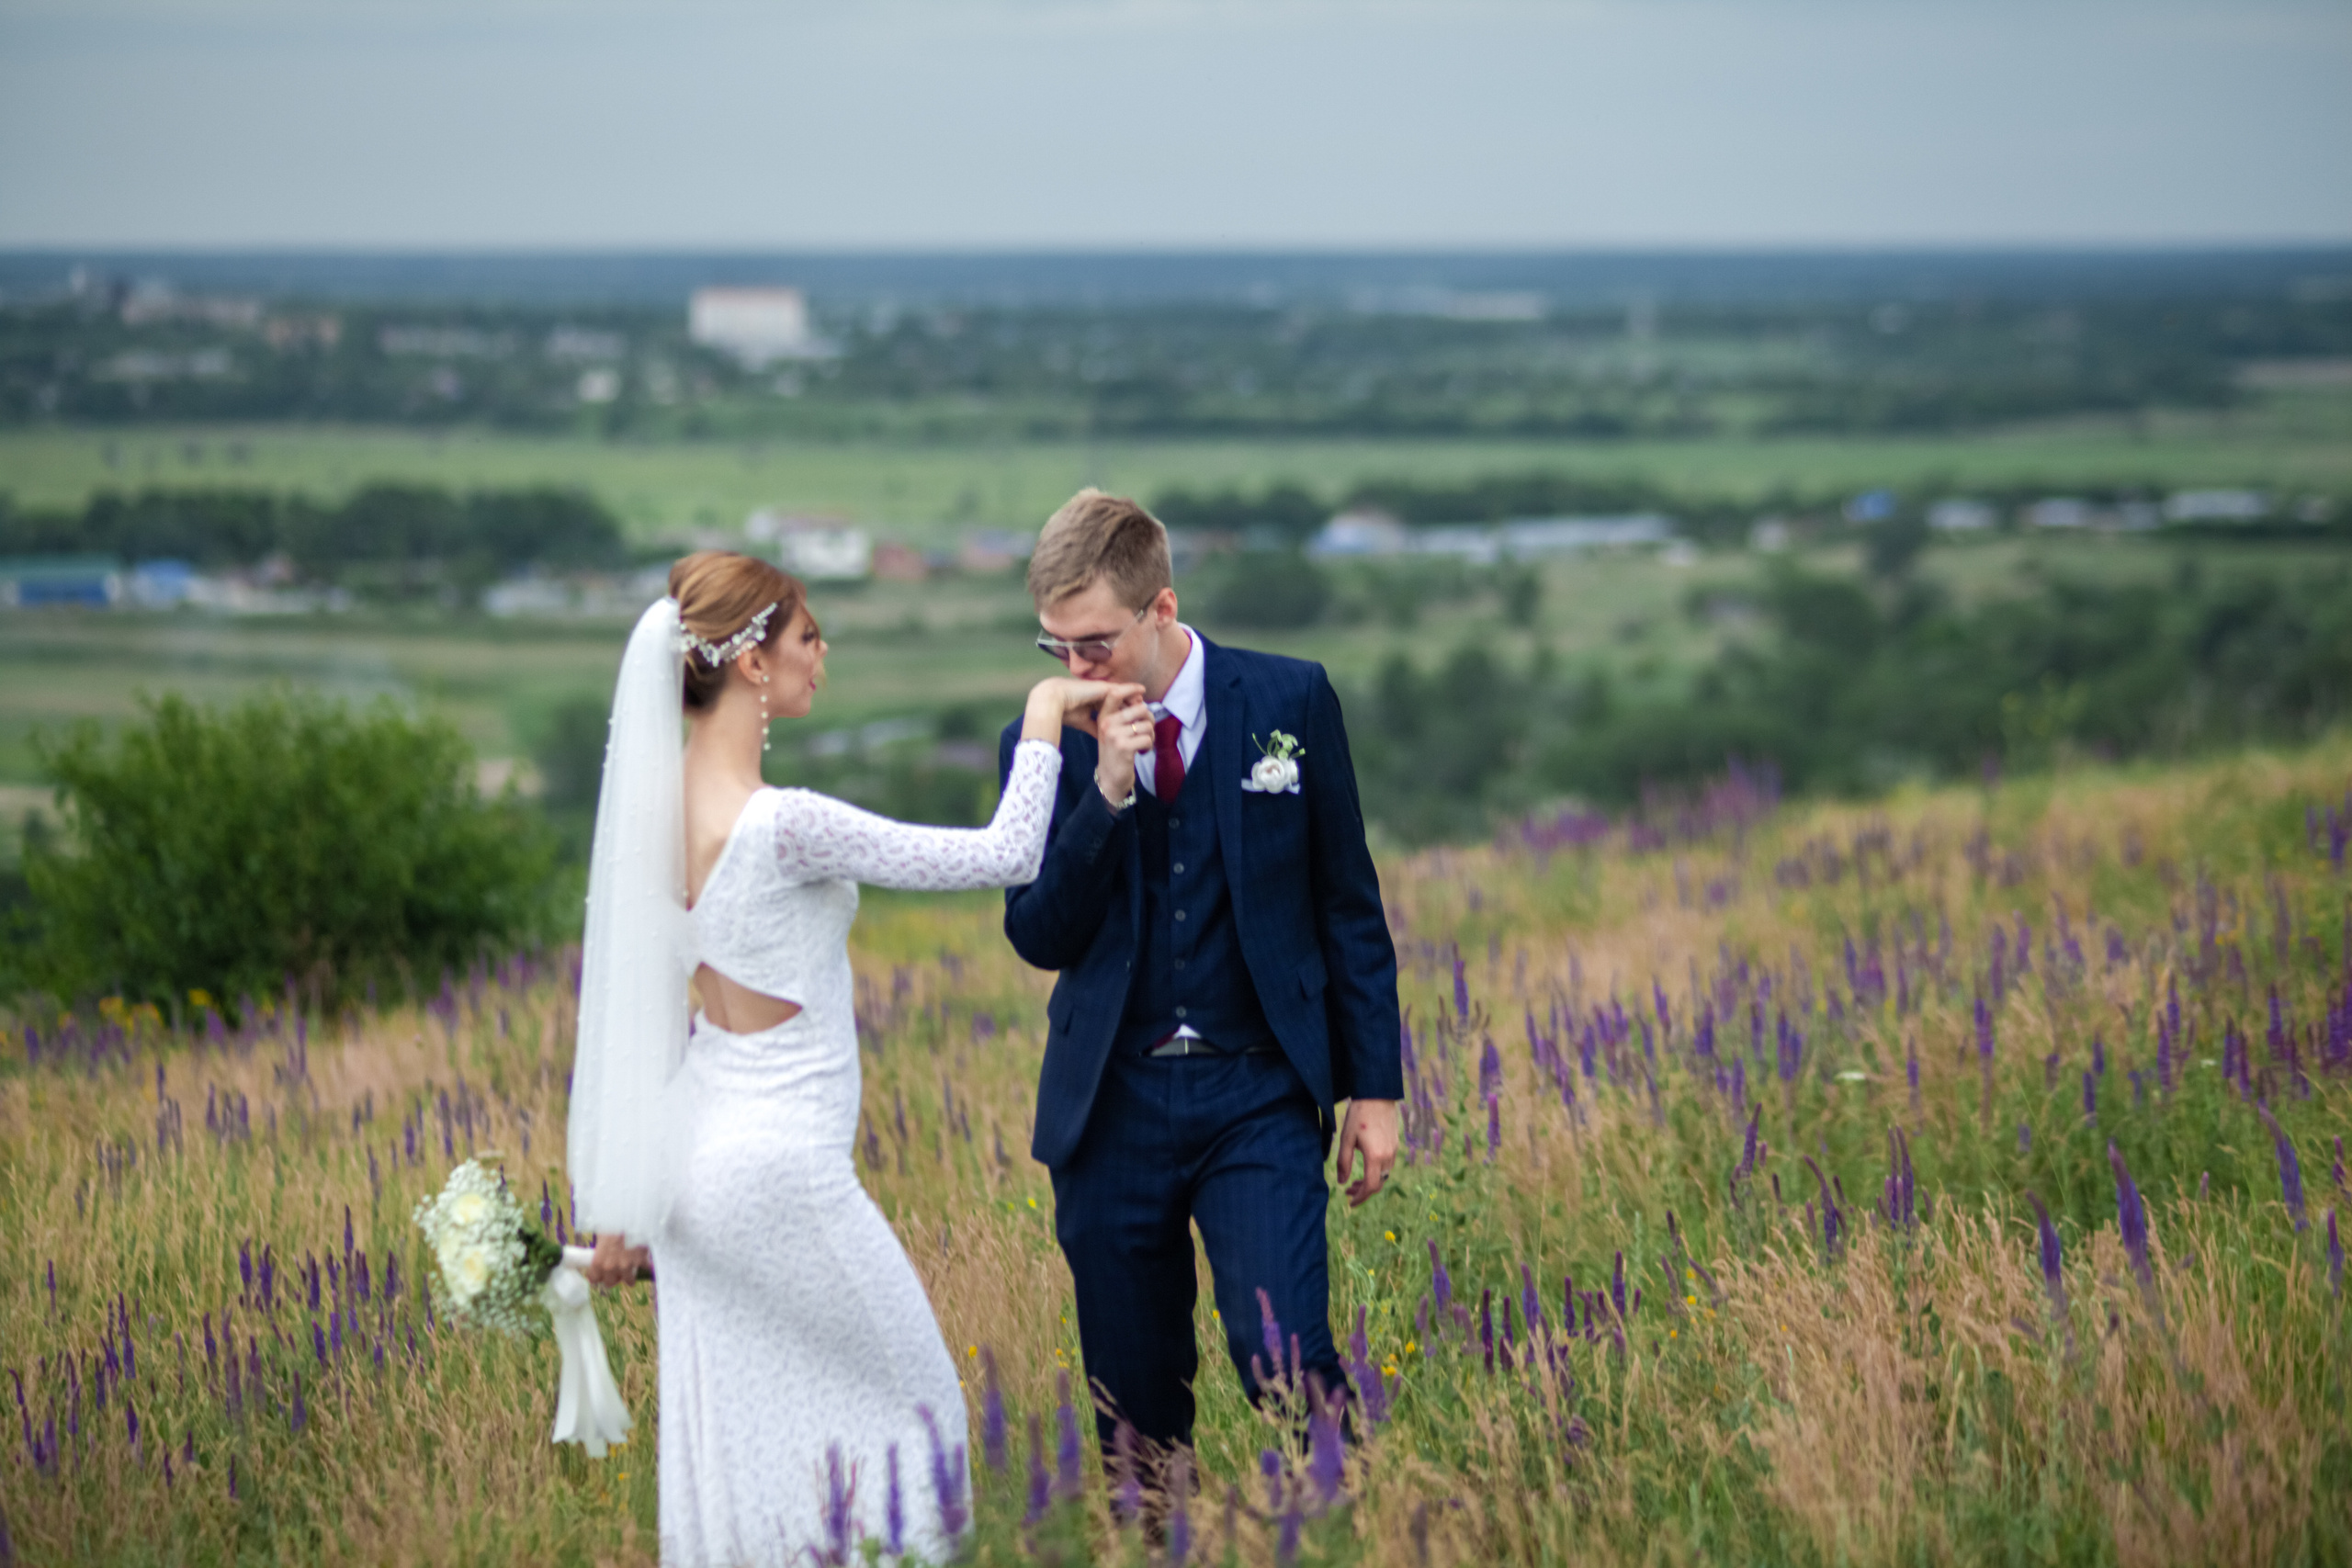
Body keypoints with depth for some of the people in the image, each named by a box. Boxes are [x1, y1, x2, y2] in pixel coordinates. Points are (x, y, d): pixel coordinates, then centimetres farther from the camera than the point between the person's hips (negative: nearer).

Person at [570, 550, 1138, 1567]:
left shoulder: (657, 797, 1)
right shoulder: (782, 825, -25)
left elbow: (623, 1002, 9)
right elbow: (1007, 856, -21)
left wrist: (621, 1195, 17)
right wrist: (1043, 716, -8)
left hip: (693, 1140, 8)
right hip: (778, 1166, -8)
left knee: (727, 1431, 12)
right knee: (901, 1401, 10)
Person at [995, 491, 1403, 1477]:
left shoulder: (1290, 703, 0)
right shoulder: (1042, 743, 2)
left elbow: (1349, 906, 5)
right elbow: (1038, 937, -4)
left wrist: (1373, 1088, 3)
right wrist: (1105, 794, -17)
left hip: (1259, 1098, -2)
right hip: (1112, 1102, 2)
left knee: (1285, 1359, -16)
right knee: (1134, 1399, 6)